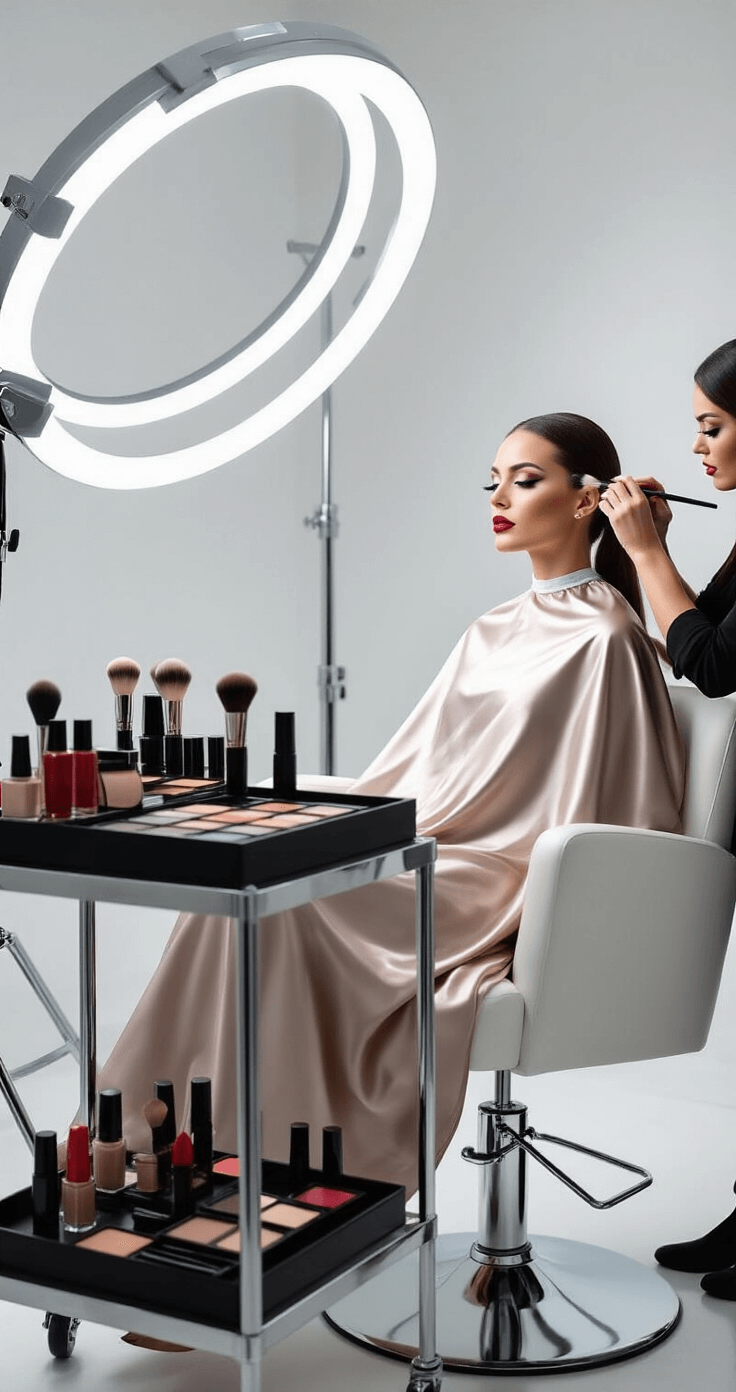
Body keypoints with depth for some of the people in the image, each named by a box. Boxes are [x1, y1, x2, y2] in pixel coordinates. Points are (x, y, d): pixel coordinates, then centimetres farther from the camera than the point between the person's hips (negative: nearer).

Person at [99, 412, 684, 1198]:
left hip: (496, 890, -7)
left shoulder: (602, 641, -6)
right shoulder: (492, 634, 20)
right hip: (426, 862, 7)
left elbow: (580, 812, -11)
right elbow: (411, 766, 18)